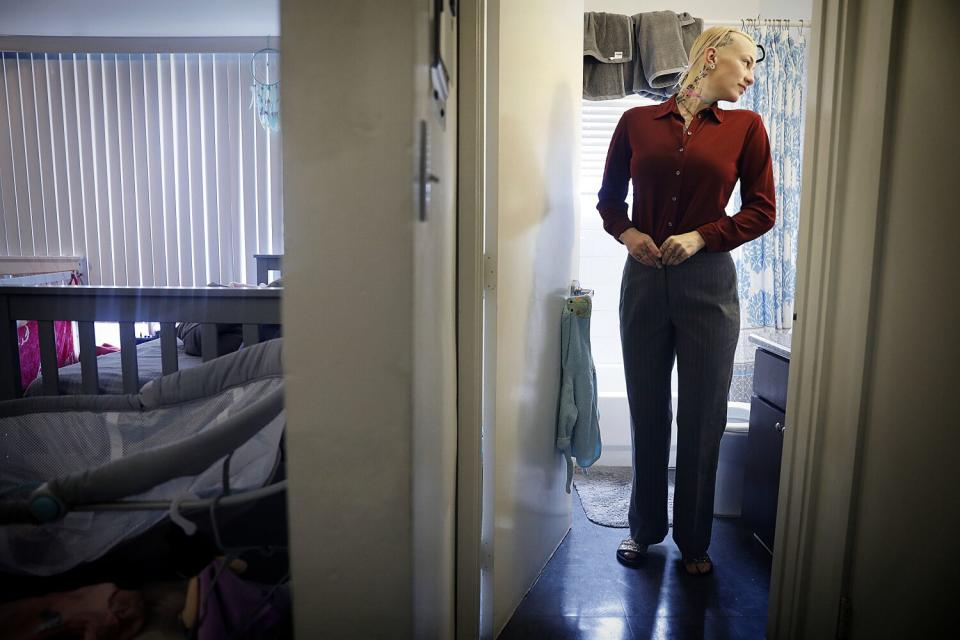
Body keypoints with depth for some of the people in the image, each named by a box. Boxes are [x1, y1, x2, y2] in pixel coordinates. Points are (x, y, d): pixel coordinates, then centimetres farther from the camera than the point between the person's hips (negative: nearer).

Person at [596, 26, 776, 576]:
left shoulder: (745, 127, 5)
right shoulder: (637, 121, 6)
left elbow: (762, 211, 4)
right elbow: (609, 196, 12)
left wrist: (701, 237, -9)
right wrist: (626, 232, -7)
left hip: (708, 283, 0)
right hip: (643, 279, 0)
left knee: (703, 417, 6)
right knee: (647, 412, 9)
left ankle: (694, 539, 24)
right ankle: (645, 528, 27)